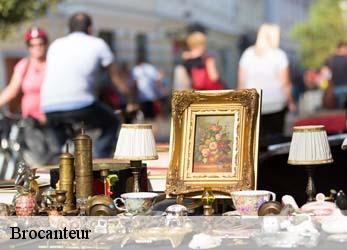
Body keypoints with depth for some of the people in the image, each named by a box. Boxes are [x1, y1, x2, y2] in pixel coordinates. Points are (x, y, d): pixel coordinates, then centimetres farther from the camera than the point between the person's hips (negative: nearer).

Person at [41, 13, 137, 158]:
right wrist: (132, 102, 40)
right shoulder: (97, 44, 15)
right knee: (111, 123, 20)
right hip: (79, 104, -4)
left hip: (49, 108, 4)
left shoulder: (56, 45, 25)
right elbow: (118, 80, 24)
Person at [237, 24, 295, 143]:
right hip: (276, 104, -2)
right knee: (275, 136, 5)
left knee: (257, 137, 2)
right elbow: (285, 82, -5)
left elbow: (241, 81, 5)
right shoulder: (279, 55, -5)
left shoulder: (248, 54, 3)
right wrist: (290, 102, 5)